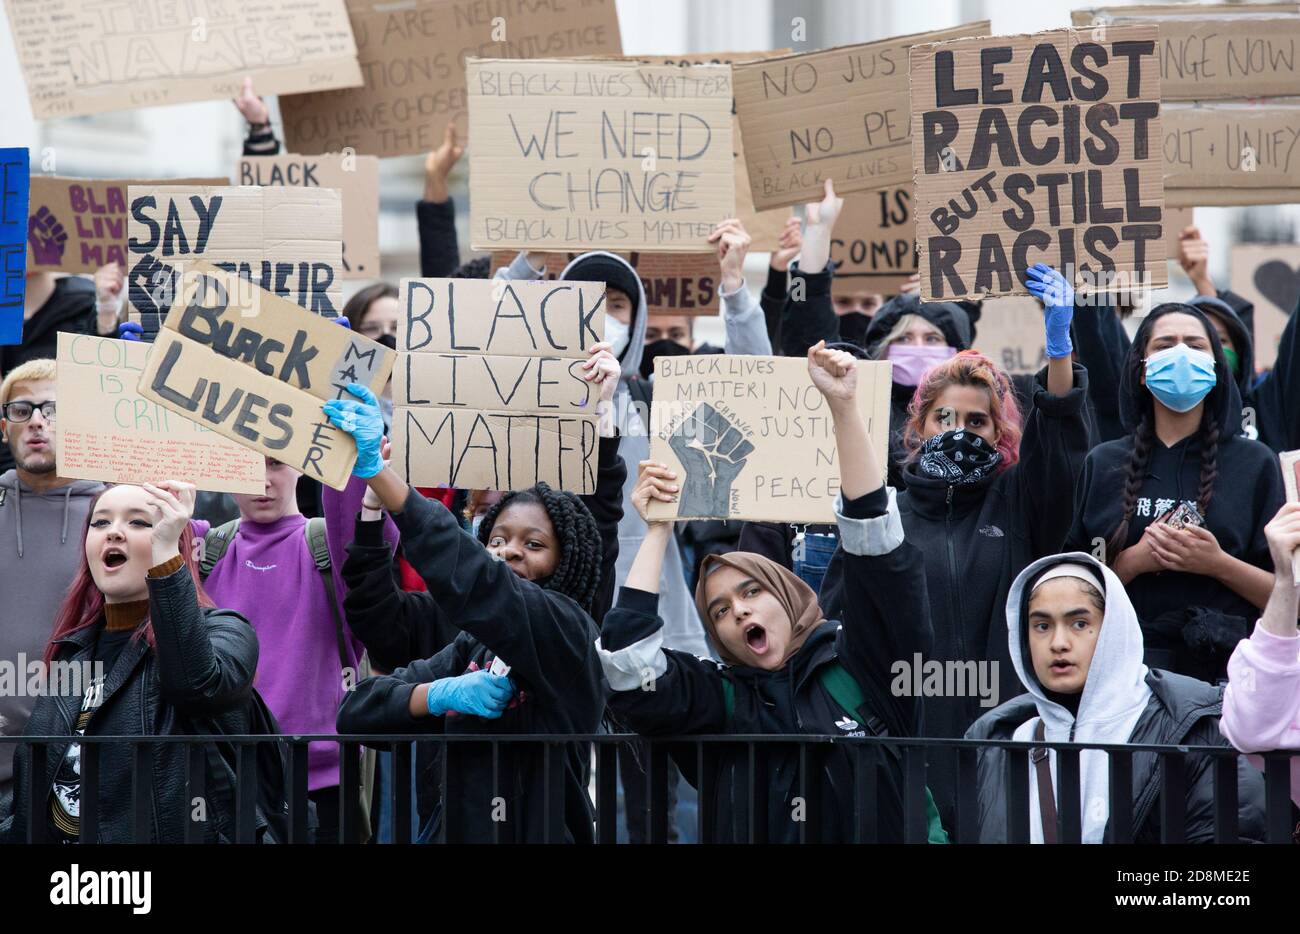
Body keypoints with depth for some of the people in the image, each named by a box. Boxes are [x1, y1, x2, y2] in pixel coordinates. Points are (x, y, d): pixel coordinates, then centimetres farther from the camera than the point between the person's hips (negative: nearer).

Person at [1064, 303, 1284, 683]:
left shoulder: (1254, 463, 6)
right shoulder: (1103, 465, 11)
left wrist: (1218, 564, -12)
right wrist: (1134, 561, -10)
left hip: (1225, 666, -1)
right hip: (1126, 665, 1)